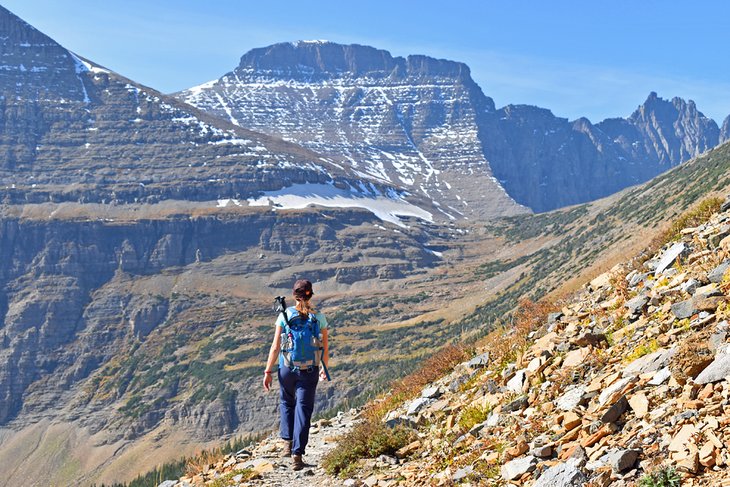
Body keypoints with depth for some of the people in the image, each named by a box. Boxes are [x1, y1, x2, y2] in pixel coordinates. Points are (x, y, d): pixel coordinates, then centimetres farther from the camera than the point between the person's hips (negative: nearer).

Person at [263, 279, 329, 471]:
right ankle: (297, 454, -2)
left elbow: (275, 347, -6)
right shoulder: (319, 317, -2)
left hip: (287, 368, 0)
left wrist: (268, 371, 2)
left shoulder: (285, 315, -5)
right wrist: (324, 369, 20)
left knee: (287, 403, 25)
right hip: (309, 371, 0)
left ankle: (287, 442, 19)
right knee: (304, 410, 5)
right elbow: (325, 348, 3)